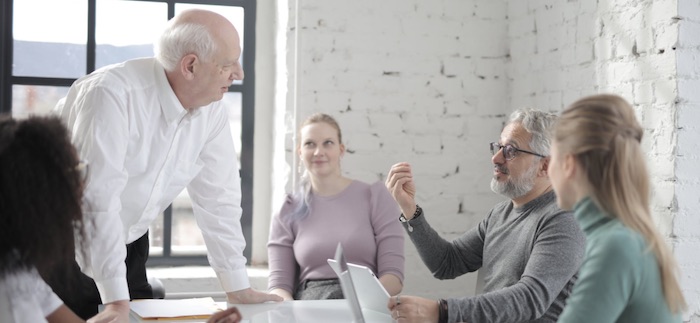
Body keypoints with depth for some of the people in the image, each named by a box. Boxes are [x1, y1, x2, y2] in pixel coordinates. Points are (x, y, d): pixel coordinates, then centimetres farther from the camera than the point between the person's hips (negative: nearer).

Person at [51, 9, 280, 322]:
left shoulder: (212, 109, -8)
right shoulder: (112, 94, -28)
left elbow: (218, 196, -1)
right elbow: (99, 197, -31)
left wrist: (238, 288, 0)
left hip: (128, 244, 6)